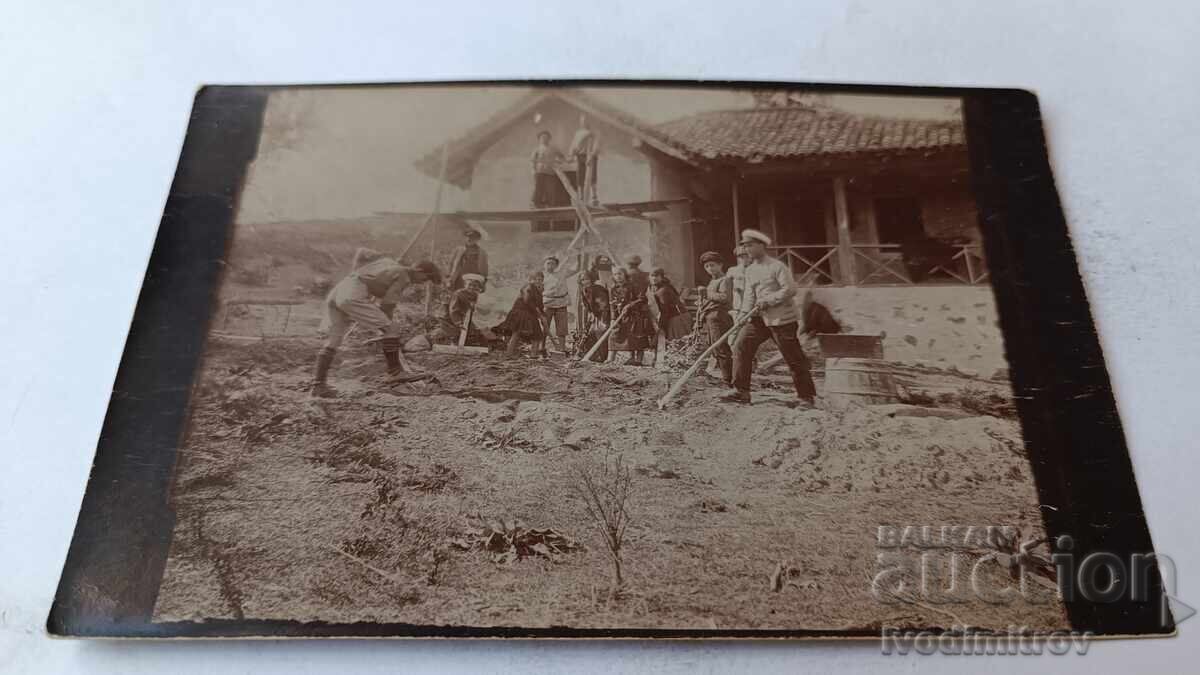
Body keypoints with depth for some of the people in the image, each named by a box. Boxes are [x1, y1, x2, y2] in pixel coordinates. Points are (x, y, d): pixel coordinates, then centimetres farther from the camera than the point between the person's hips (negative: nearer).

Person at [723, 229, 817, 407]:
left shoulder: (777, 266, -9)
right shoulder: (750, 271, 12)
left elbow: (790, 289, -17)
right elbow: (749, 295, 7)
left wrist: (768, 301, -20)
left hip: (782, 319, -6)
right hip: (760, 319, 7)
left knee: (793, 358, -2)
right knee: (741, 346, -5)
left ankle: (806, 397, 12)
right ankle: (742, 392, 0)